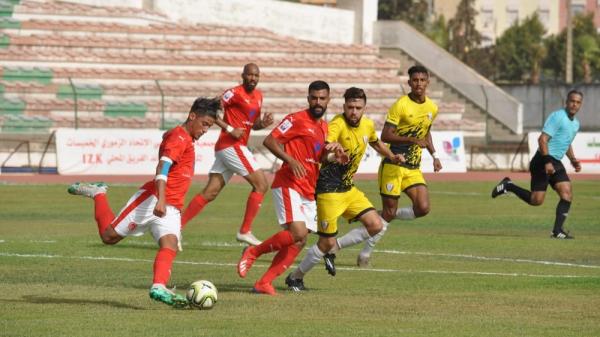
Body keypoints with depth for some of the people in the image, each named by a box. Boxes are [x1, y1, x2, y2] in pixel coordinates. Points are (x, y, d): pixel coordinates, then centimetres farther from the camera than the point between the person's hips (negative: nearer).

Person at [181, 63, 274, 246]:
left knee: (209, 193, 8)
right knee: (261, 184, -7)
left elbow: (253, 124, 24)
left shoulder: (258, 96, 17)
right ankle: (245, 231, -4)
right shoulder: (235, 93, -10)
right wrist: (230, 129, -18)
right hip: (232, 146, -9)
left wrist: (263, 123, 2)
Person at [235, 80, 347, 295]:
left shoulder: (323, 126, 18)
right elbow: (269, 141, -11)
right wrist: (290, 160, -23)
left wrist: (332, 156, 7)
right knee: (298, 233, -23)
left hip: (308, 192, 8)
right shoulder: (297, 120, -7)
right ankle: (253, 252, -4)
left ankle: (264, 283, 5)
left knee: (298, 243, 1)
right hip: (289, 186, -8)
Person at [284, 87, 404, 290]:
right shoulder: (337, 125, -21)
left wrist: (392, 157, 13)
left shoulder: (368, 125, 4)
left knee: (375, 225, -4)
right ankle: (295, 277, 15)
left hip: (349, 189, 8)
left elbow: (376, 143, 28)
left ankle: (334, 249, 12)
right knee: (326, 243, -6)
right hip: (329, 189, -8)